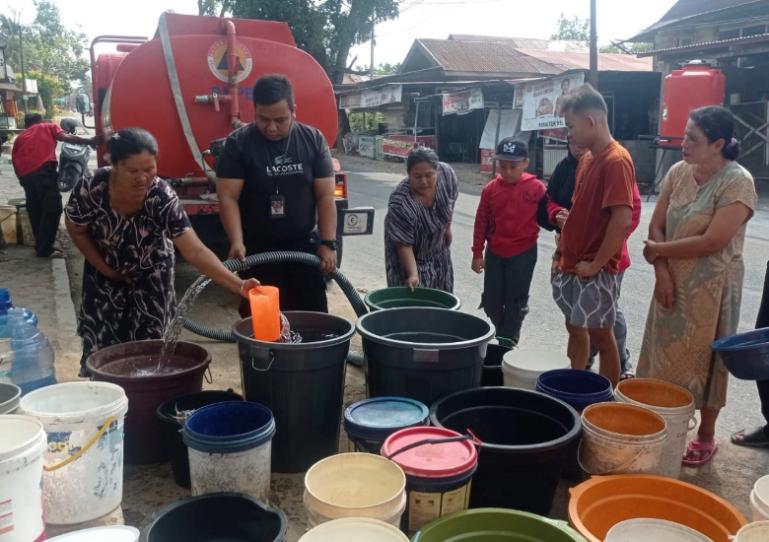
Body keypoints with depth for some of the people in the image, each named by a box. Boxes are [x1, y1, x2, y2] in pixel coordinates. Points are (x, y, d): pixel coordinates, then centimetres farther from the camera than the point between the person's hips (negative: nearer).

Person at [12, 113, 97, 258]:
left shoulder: (20, 137, 31)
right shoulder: (48, 127, 23)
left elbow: (15, 160, 22)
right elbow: (66, 137, 3)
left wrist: (23, 180, 29)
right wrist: (89, 141, -1)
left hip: (25, 174, 5)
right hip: (43, 170, -5)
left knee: (35, 211, 15)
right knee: (52, 209, -5)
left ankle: (40, 246, 21)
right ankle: (45, 249, -8)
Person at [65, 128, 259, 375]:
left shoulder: (163, 197, -34)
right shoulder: (90, 189, -31)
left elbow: (195, 250, -41)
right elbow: (76, 230, -10)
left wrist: (237, 284, -54)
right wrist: (103, 268, -10)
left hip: (151, 274, -1)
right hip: (106, 272, 1)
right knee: (101, 344, 7)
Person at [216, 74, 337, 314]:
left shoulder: (313, 140, -2)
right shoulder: (238, 143, -8)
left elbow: (325, 196, -1)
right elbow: (228, 198, -11)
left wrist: (328, 243, -7)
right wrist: (237, 242, -24)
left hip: (305, 246, 2)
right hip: (256, 250, -1)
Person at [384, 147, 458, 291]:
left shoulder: (446, 173, -24)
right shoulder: (400, 202, -38)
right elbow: (404, 244, -30)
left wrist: (447, 227, 8)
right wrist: (413, 274, -38)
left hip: (437, 247, 6)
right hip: (412, 255, -5)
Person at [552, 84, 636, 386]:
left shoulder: (616, 161, -18)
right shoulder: (587, 157, 10)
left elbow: (622, 220, -24)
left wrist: (596, 264, -18)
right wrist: (564, 250, 11)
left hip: (597, 270, -9)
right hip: (572, 264, 9)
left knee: (600, 335, 2)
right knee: (575, 327, 17)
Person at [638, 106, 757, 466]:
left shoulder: (737, 182, -15)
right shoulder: (678, 172, 2)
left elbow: (712, 242, -22)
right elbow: (656, 226, 3)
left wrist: (659, 250, -11)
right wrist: (662, 271, -10)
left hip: (711, 288, -5)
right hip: (673, 282, 5)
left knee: (704, 360, 6)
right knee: (666, 357, 12)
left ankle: (705, 437, 24)